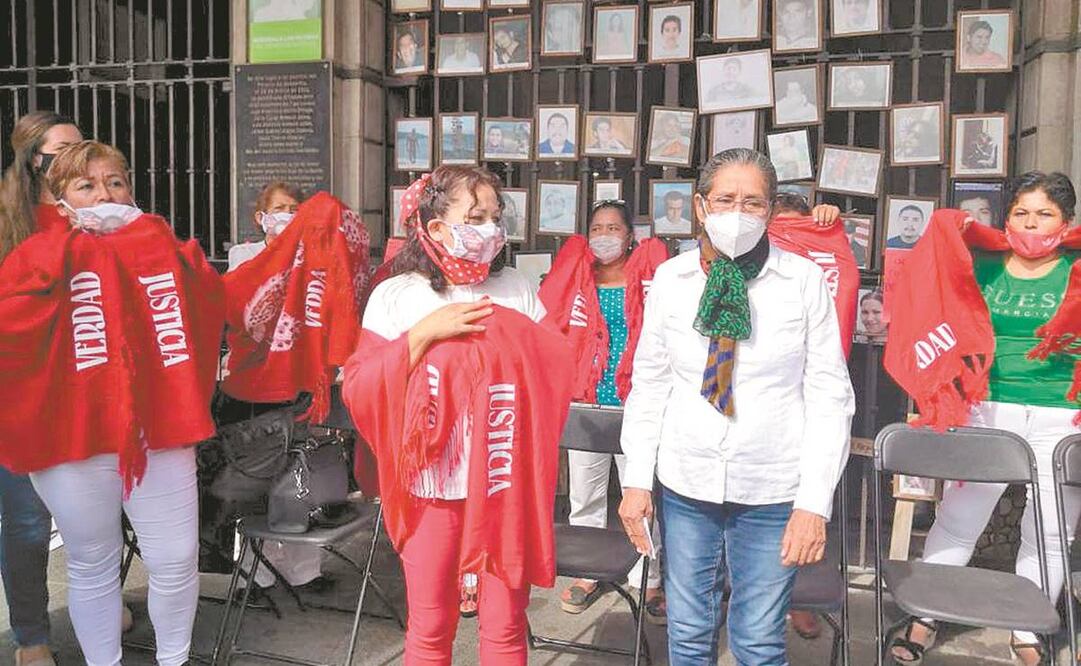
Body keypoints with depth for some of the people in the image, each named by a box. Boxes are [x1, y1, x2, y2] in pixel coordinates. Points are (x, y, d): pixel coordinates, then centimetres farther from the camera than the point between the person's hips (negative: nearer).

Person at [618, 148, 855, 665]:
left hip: (772, 490, -2)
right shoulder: (670, 278, 0)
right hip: (685, 485, 2)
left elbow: (830, 396, -4)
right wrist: (636, 478, 2)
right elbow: (649, 385, 5)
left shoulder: (804, 280, -6)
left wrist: (815, 501, -8)